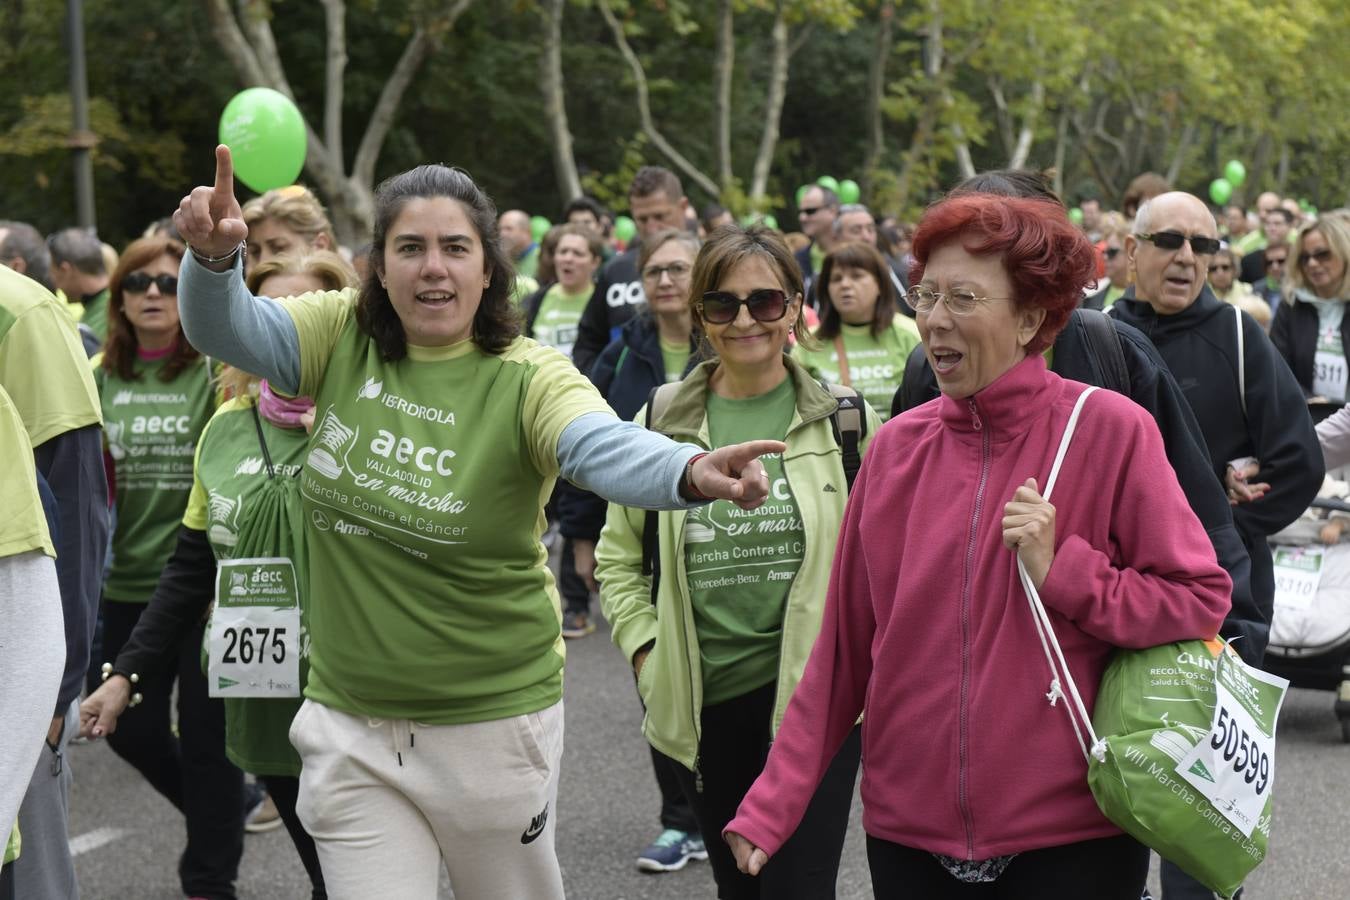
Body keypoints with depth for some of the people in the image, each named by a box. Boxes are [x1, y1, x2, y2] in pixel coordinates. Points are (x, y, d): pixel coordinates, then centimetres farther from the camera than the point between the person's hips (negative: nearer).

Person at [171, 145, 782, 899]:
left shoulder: (526, 377, -15)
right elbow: (225, 328, -15)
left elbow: (606, 448, -32)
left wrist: (691, 472, -55)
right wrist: (216, 255, -38)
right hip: (349, 723, 2)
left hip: (492, 722, -2)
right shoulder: (341, 336, -4)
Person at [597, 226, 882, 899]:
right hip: (702, 700, 3)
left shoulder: (846, 422, -1)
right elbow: (617, 557, 12)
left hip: (813, 694, -3)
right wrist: (646, 653, 1)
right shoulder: (662, 423, 4)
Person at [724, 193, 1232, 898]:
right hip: (909, 827, 3)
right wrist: (772, 803, 3)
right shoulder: (896, 448, 3)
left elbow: (1199, 597, -5)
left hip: (1072, 833, -3)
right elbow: (843, 646, 6)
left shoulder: (1110, 430, -7)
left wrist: (1061, 571, -17)